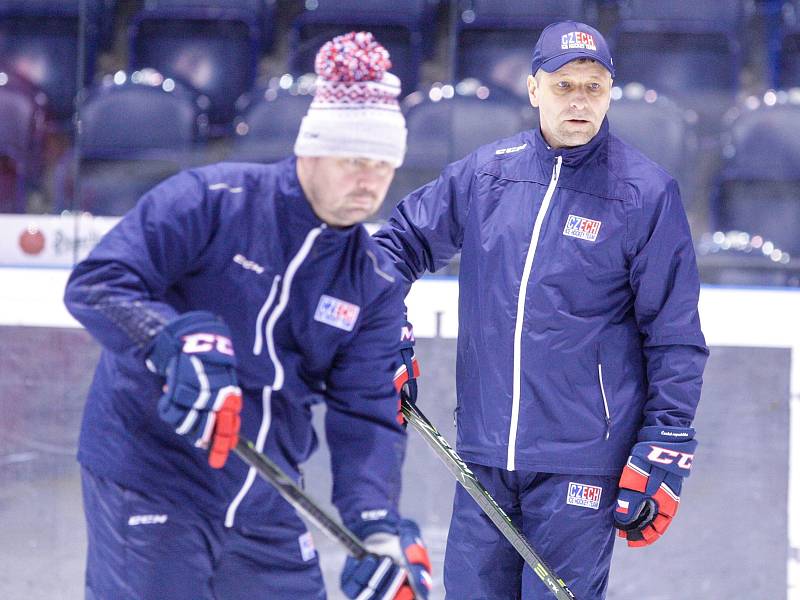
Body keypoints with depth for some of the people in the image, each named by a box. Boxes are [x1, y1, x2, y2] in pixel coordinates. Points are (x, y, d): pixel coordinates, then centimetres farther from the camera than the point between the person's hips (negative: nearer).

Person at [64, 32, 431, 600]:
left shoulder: (375, 284, 5)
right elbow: (96, 284, -18)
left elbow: (367, 415, -1)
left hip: (263, 508, 6)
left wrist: (378, 527, -17)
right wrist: (179, 341, -36)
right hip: (149, 484, -6)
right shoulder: (212, 202, -11)